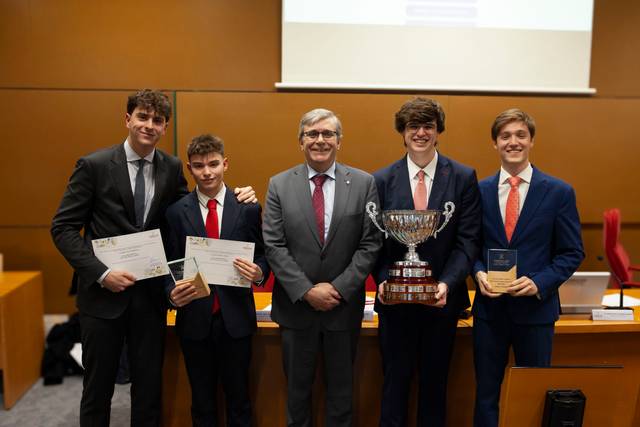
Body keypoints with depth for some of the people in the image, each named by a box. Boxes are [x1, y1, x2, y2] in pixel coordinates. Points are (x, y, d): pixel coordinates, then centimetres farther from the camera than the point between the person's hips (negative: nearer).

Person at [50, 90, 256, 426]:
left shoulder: (171, 168, 2)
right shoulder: (94, 165, -8)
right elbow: (63, 228, -7)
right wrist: (101, 272, -18)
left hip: (151, 294, 3)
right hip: (103, 291, -2)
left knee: (149, 385, 14)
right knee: (98, 386, 14)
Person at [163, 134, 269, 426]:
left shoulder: (248, 208, -1)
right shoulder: (176, 212, -1)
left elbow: (263, 254, 4)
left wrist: (259, 273, -17)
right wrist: (172, 293, -17)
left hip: (236, 317, 0)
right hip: (194, 317, 1)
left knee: (238, 397, 14)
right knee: (201, 400, 17)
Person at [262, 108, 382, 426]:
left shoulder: (364, 183, -2)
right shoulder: (279, 185, -1)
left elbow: (370, 244, -6)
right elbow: (273, 246, -7)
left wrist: (338, 288, -13)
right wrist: (306, 291, -14)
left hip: (344, 305, 0)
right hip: (296, 305, 0)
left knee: (341, 388, 17)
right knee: (297, 388, 17)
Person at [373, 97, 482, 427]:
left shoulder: (463, 178, -2)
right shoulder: (382, 180, 0)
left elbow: (468, 239, -6)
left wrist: (447, 283, -18)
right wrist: (382, 280, -15)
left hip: (442, 298, 0)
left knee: (435, 381, 17)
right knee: (395, 379, 13)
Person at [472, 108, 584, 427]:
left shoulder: (559, 192, -3)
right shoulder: (479, 191, 2)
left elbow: (572, 253, -1)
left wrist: (539, 283, -15)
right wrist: (479, 273, -11)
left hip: (536, 308, -1)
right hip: (490, 307, 1)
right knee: (486, 393, 13)